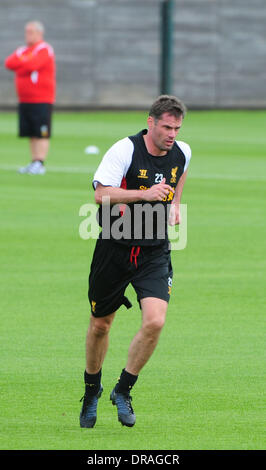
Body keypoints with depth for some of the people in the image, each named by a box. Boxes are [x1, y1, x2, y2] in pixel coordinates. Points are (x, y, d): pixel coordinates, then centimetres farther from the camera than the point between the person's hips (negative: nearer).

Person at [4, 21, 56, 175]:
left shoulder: (44, 50, -7)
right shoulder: (23, 50, 17)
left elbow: (32, 65, -21)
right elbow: (9, 63, 3)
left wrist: (18, 62, -4)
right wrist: (24, 62, -12)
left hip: (41, 100, -8)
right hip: (25, 100, 8)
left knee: (42, 134, -10)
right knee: (32, 134, 8)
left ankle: (39, 163, -12)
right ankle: (33, 163, 11)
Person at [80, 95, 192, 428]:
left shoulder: (182, 153, -1)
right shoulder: (125, 150, -17)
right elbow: (101, 194, -26)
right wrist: (145, 194, -34)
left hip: (155, 253, 3)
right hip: (115, 247, -3)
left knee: (155, 322, -17)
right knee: (100, 325, 11)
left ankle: (123, 391, 1)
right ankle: (92, 388, 36)